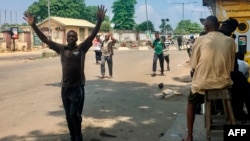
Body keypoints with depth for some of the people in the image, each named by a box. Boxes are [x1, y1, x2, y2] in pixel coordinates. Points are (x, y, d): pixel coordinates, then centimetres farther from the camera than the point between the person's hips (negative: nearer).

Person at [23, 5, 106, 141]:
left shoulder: (81, 48, -3)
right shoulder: (61, 48, 5)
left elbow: (92, 36, -13)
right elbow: (45, 40, 4)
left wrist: (99, 21, -25)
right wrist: (33, 25, -4)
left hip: (78, 87, -4)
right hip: (65, 88, 4)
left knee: (75, 115, -3)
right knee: (68, 116, 13)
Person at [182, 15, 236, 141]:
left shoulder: (200, 40, -6)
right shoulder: (230, 41, 1)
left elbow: (193, 67, -4)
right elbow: (231, 67, 4)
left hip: (203, 83, -2)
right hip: (224, 82, 2)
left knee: (191, 103, 28)